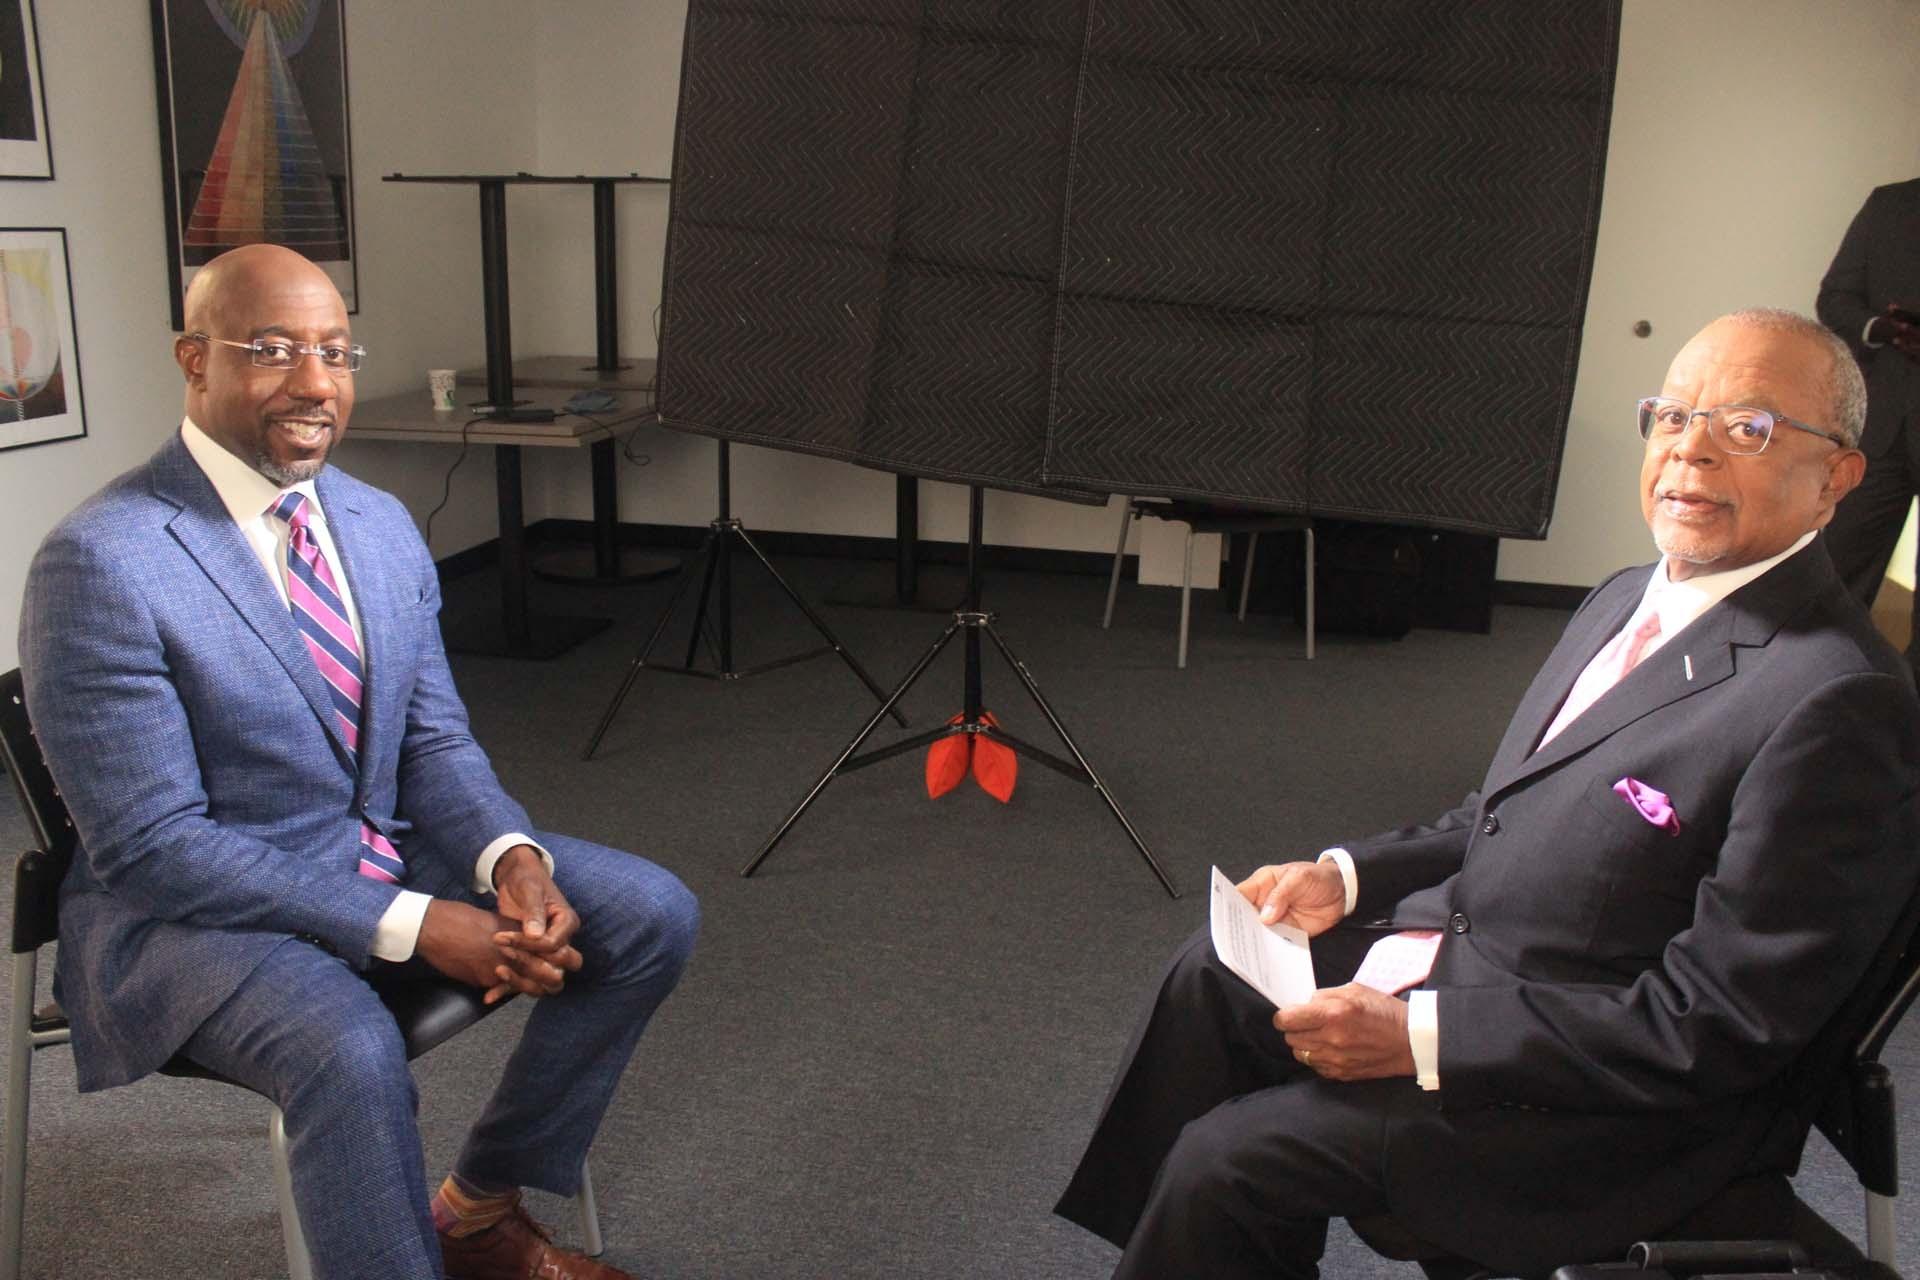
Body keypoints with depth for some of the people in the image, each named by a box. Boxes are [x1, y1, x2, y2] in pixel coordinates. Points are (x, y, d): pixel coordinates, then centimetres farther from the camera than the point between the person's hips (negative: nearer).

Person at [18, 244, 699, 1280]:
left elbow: (434, 740, 7)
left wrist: (512, 857, -16)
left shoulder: (383, 526, 4)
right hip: (190, 904, -7)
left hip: (388, 850, 7)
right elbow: (153, 847, -20)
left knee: (653, 915, -4)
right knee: (351, 1051, -37)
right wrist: (411, 924, -26)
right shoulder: (100, 562, -18)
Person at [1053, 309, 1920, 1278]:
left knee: (1228, 1158, -15)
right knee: (1214, 973, 9)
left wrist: (1421, 1038, -24)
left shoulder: (1838, 706, -25)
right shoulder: (1627, 599, 5)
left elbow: (1720, 1022, -24)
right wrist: (1348, 877, 1)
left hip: (1616, 1108, -9)